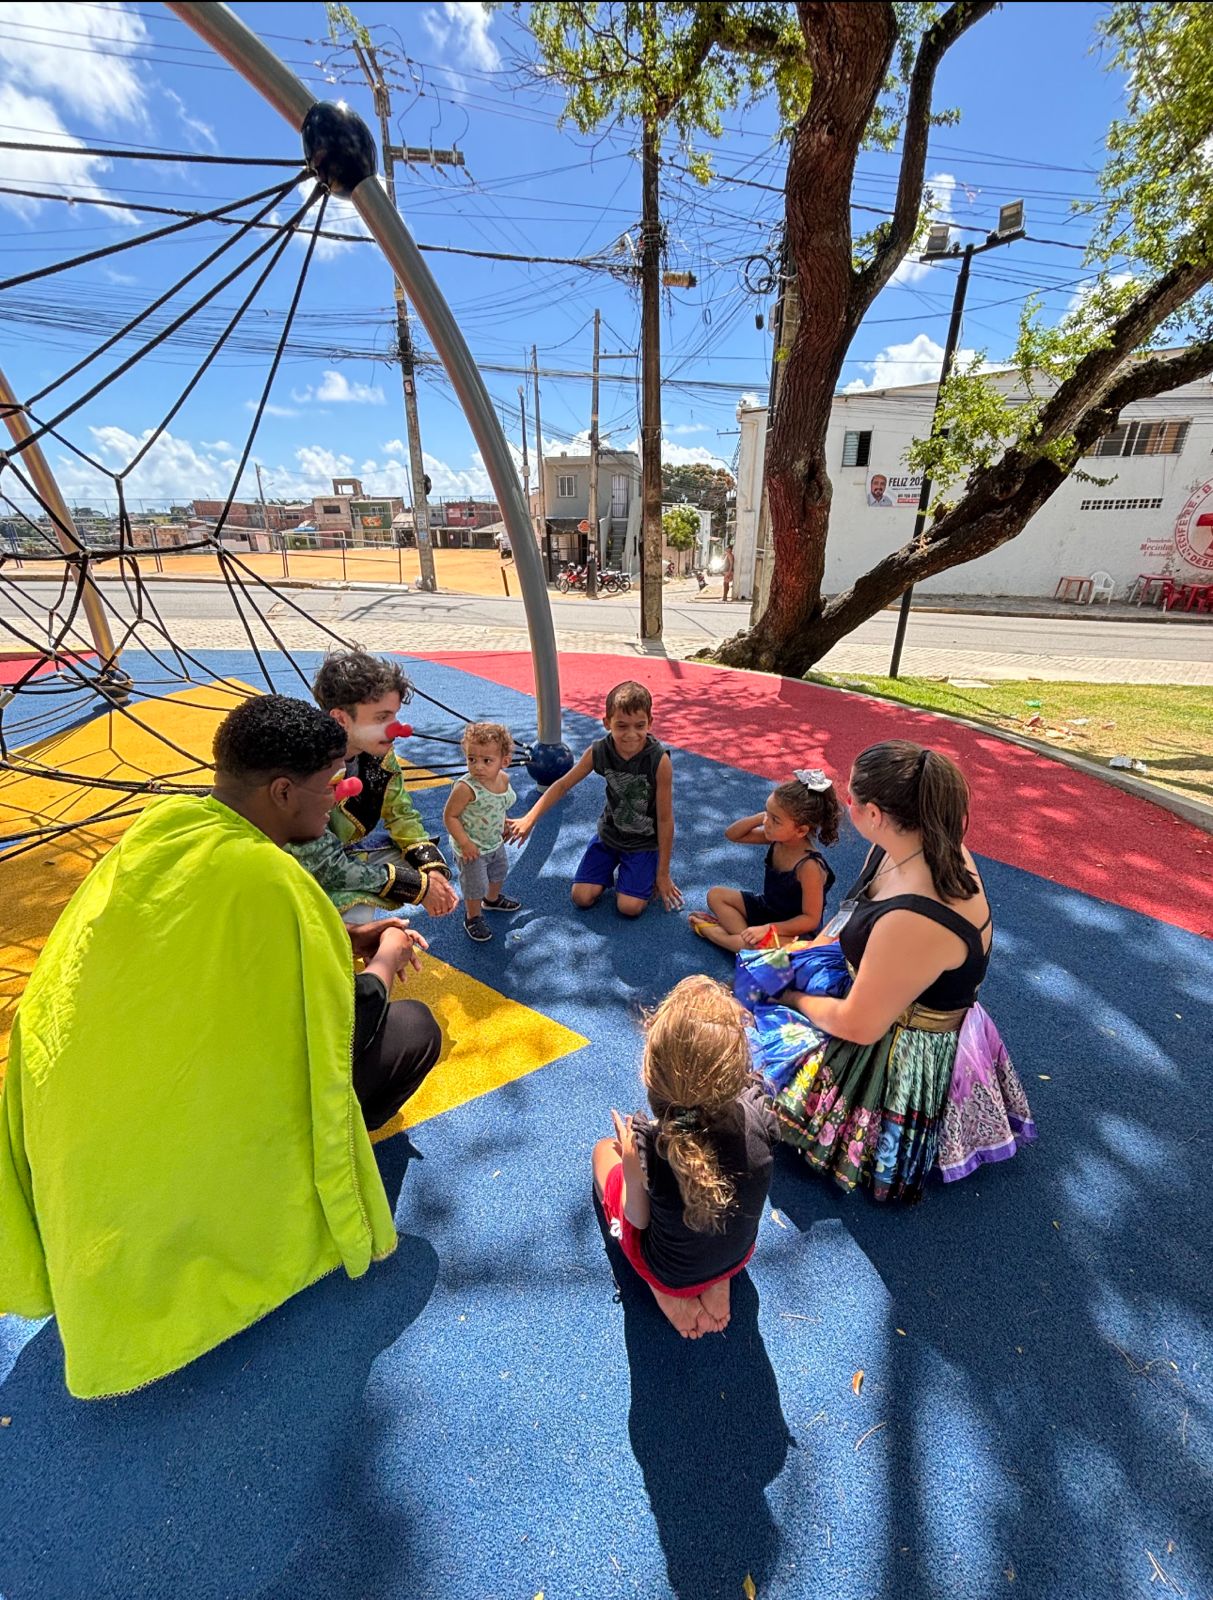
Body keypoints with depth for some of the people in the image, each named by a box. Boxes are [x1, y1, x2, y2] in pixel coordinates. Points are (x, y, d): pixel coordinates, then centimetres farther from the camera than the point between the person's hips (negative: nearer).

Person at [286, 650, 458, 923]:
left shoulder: (378, 749, -12)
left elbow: (402, 815, -1)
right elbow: (326, 867, -30)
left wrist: (433, 869, -19)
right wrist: (418, 885, -25)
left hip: (345, 857, 7)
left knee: (427, 864, -2)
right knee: (353, 913, -31)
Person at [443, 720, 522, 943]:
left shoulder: (504, 778, -12)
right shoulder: (466, 788, -34)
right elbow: (449, 816, -26)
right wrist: (464, 843, -28)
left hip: (495, 842, 7)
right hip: (472, 847, -7)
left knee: (499, 872, 30)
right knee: (475, 885, 9)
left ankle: (492, 899, 59)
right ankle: (472, 918, 36)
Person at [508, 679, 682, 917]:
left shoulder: (659, 761, -27)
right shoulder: (598, 751, -17)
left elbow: (665, 819, -18)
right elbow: (563, 784, -4)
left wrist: (663, 873, -12)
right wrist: (529, 819, -12)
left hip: (644, 841, -3)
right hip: (609, 833, 4)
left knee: (629, 907, -16)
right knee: (581, 898, -4)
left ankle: (648, 873, 15)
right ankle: (613, 865, 23)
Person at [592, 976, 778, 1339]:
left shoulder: (650, 1145, -38)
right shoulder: (756, 1112, -32)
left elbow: (637, 1219, -19)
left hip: (668, 1272, -2)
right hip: (739, 1256, 3)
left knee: (603, 1149, 17)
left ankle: (666, 1291, 12)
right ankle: (717, 1281, 16)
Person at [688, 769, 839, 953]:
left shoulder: (809, 866, -32)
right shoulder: (777, 837, -12)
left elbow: (811, 919, -25)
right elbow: (732, 834, -4)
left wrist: (768, 929, -29)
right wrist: (761, 817, -21)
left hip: (795, 931, -8)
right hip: (766, 908, 8)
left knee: (759, 944, -36)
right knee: (716, 895, 3)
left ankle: (711, 931, -11)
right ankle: (745, 934, -13)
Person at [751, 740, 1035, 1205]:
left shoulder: (913, 920, -40)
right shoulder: (930, 846, -12)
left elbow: (859, 1025, -26)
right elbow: (852, 916, 6)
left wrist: (797, 999, -9)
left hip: (908, 1058, -8)